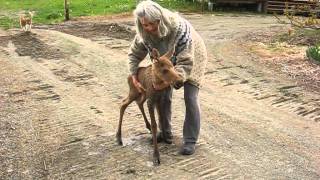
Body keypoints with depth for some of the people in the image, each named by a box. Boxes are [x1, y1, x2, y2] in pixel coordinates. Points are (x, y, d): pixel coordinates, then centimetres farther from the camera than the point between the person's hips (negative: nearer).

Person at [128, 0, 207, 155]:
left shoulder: (179, 28, -40)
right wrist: (134, 76, -16)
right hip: (169, 61, 5)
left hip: (192, 58, -5)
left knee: (190, 98, -9)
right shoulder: (144, 33, -23)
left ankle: (190, 141, 3)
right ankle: (165, 133, 23)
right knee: (163, 96, 4)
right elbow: (134, 54, -6)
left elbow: (186, 63, -40)